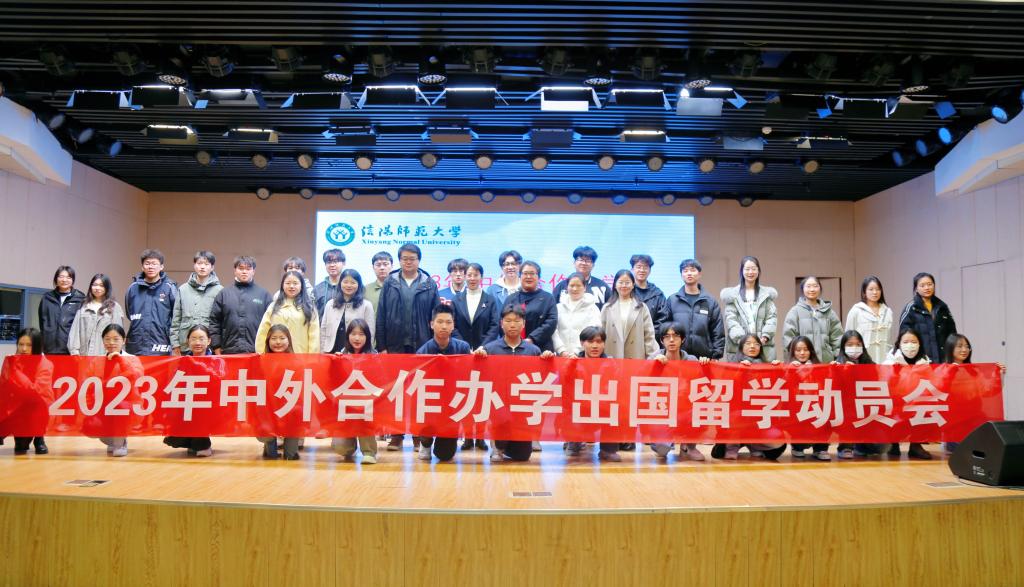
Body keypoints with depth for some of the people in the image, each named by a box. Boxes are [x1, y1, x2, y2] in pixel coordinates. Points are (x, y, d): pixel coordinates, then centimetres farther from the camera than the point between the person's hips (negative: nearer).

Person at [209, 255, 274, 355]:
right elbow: (214, 322, 9)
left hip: (257, 351, -1)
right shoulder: (223, 294, 11)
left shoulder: (264, 295, 9)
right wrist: (217, 347, 2)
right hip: (229, 351, 1)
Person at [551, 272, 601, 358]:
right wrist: (562, 351, -10)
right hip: (561, 356, 2)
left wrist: (576, 352, -15)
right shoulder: (559, 307, 12)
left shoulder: (592, 308, 6)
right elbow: (554, 331, 3)